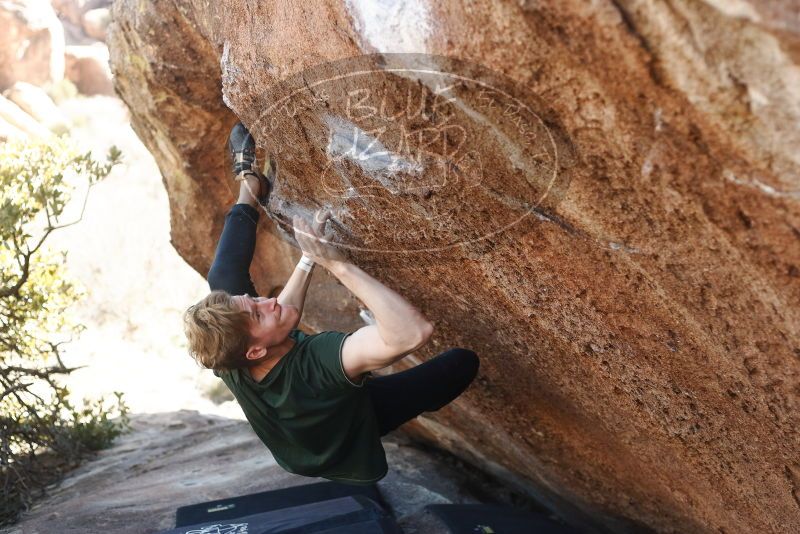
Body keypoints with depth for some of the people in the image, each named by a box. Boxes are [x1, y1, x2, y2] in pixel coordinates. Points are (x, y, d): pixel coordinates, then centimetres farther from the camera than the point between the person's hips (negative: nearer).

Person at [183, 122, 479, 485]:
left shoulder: (228, 364, -32)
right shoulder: (315, 362, -50)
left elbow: (280, 317, -11)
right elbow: (414, 331, -59)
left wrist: (309, 257, -14)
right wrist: (334, 262, -54)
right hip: (353, 431, -3)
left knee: (223, 278, 1)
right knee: (462, 360, -6)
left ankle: (249, 187, 23)